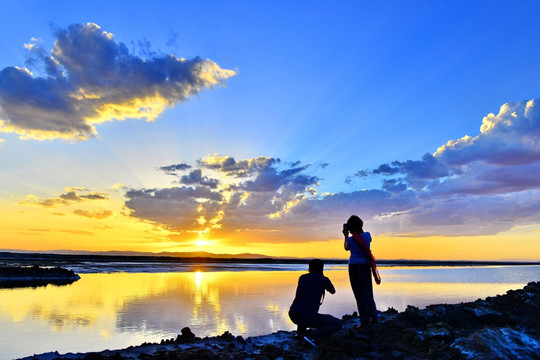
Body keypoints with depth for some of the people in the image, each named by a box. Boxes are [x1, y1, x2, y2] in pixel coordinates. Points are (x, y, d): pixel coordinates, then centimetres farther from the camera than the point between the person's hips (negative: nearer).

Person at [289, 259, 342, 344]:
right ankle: (315, 336, -10)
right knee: (338, 324, 8)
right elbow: (333, 291, 25)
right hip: (309, 317, -6)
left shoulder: (302, 278, 13)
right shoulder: (324, 279, 3)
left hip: (293, 315, 6)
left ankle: (301, 331, 24)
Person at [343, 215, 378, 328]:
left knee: (360, 294, -1)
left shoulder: (351, 239, -12)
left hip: (355, 267, -5)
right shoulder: (367, 235, -1)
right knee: (368, 293, 16)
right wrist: (361, 230, 23)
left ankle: (364, 320, 0)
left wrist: (346, 236, 19)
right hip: (366, 266, 5)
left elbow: (346, 248, 10)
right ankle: (373, 317, 23)